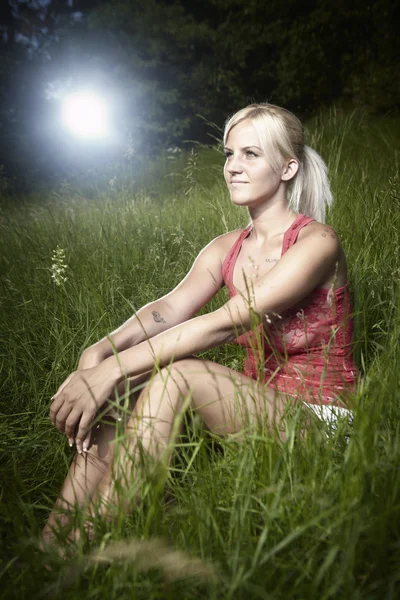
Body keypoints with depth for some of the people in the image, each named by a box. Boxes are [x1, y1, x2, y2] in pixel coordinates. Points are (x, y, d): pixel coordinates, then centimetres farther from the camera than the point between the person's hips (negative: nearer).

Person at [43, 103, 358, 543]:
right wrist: (100, 351, -29)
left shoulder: (316, 242, -15)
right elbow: (169, 308, -10)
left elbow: (226, 323, -27)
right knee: (119, 394, -17)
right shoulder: (226, 249, 7)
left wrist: (112, 369, -32)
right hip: (255, 401, 6)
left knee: (176, 374, -30)